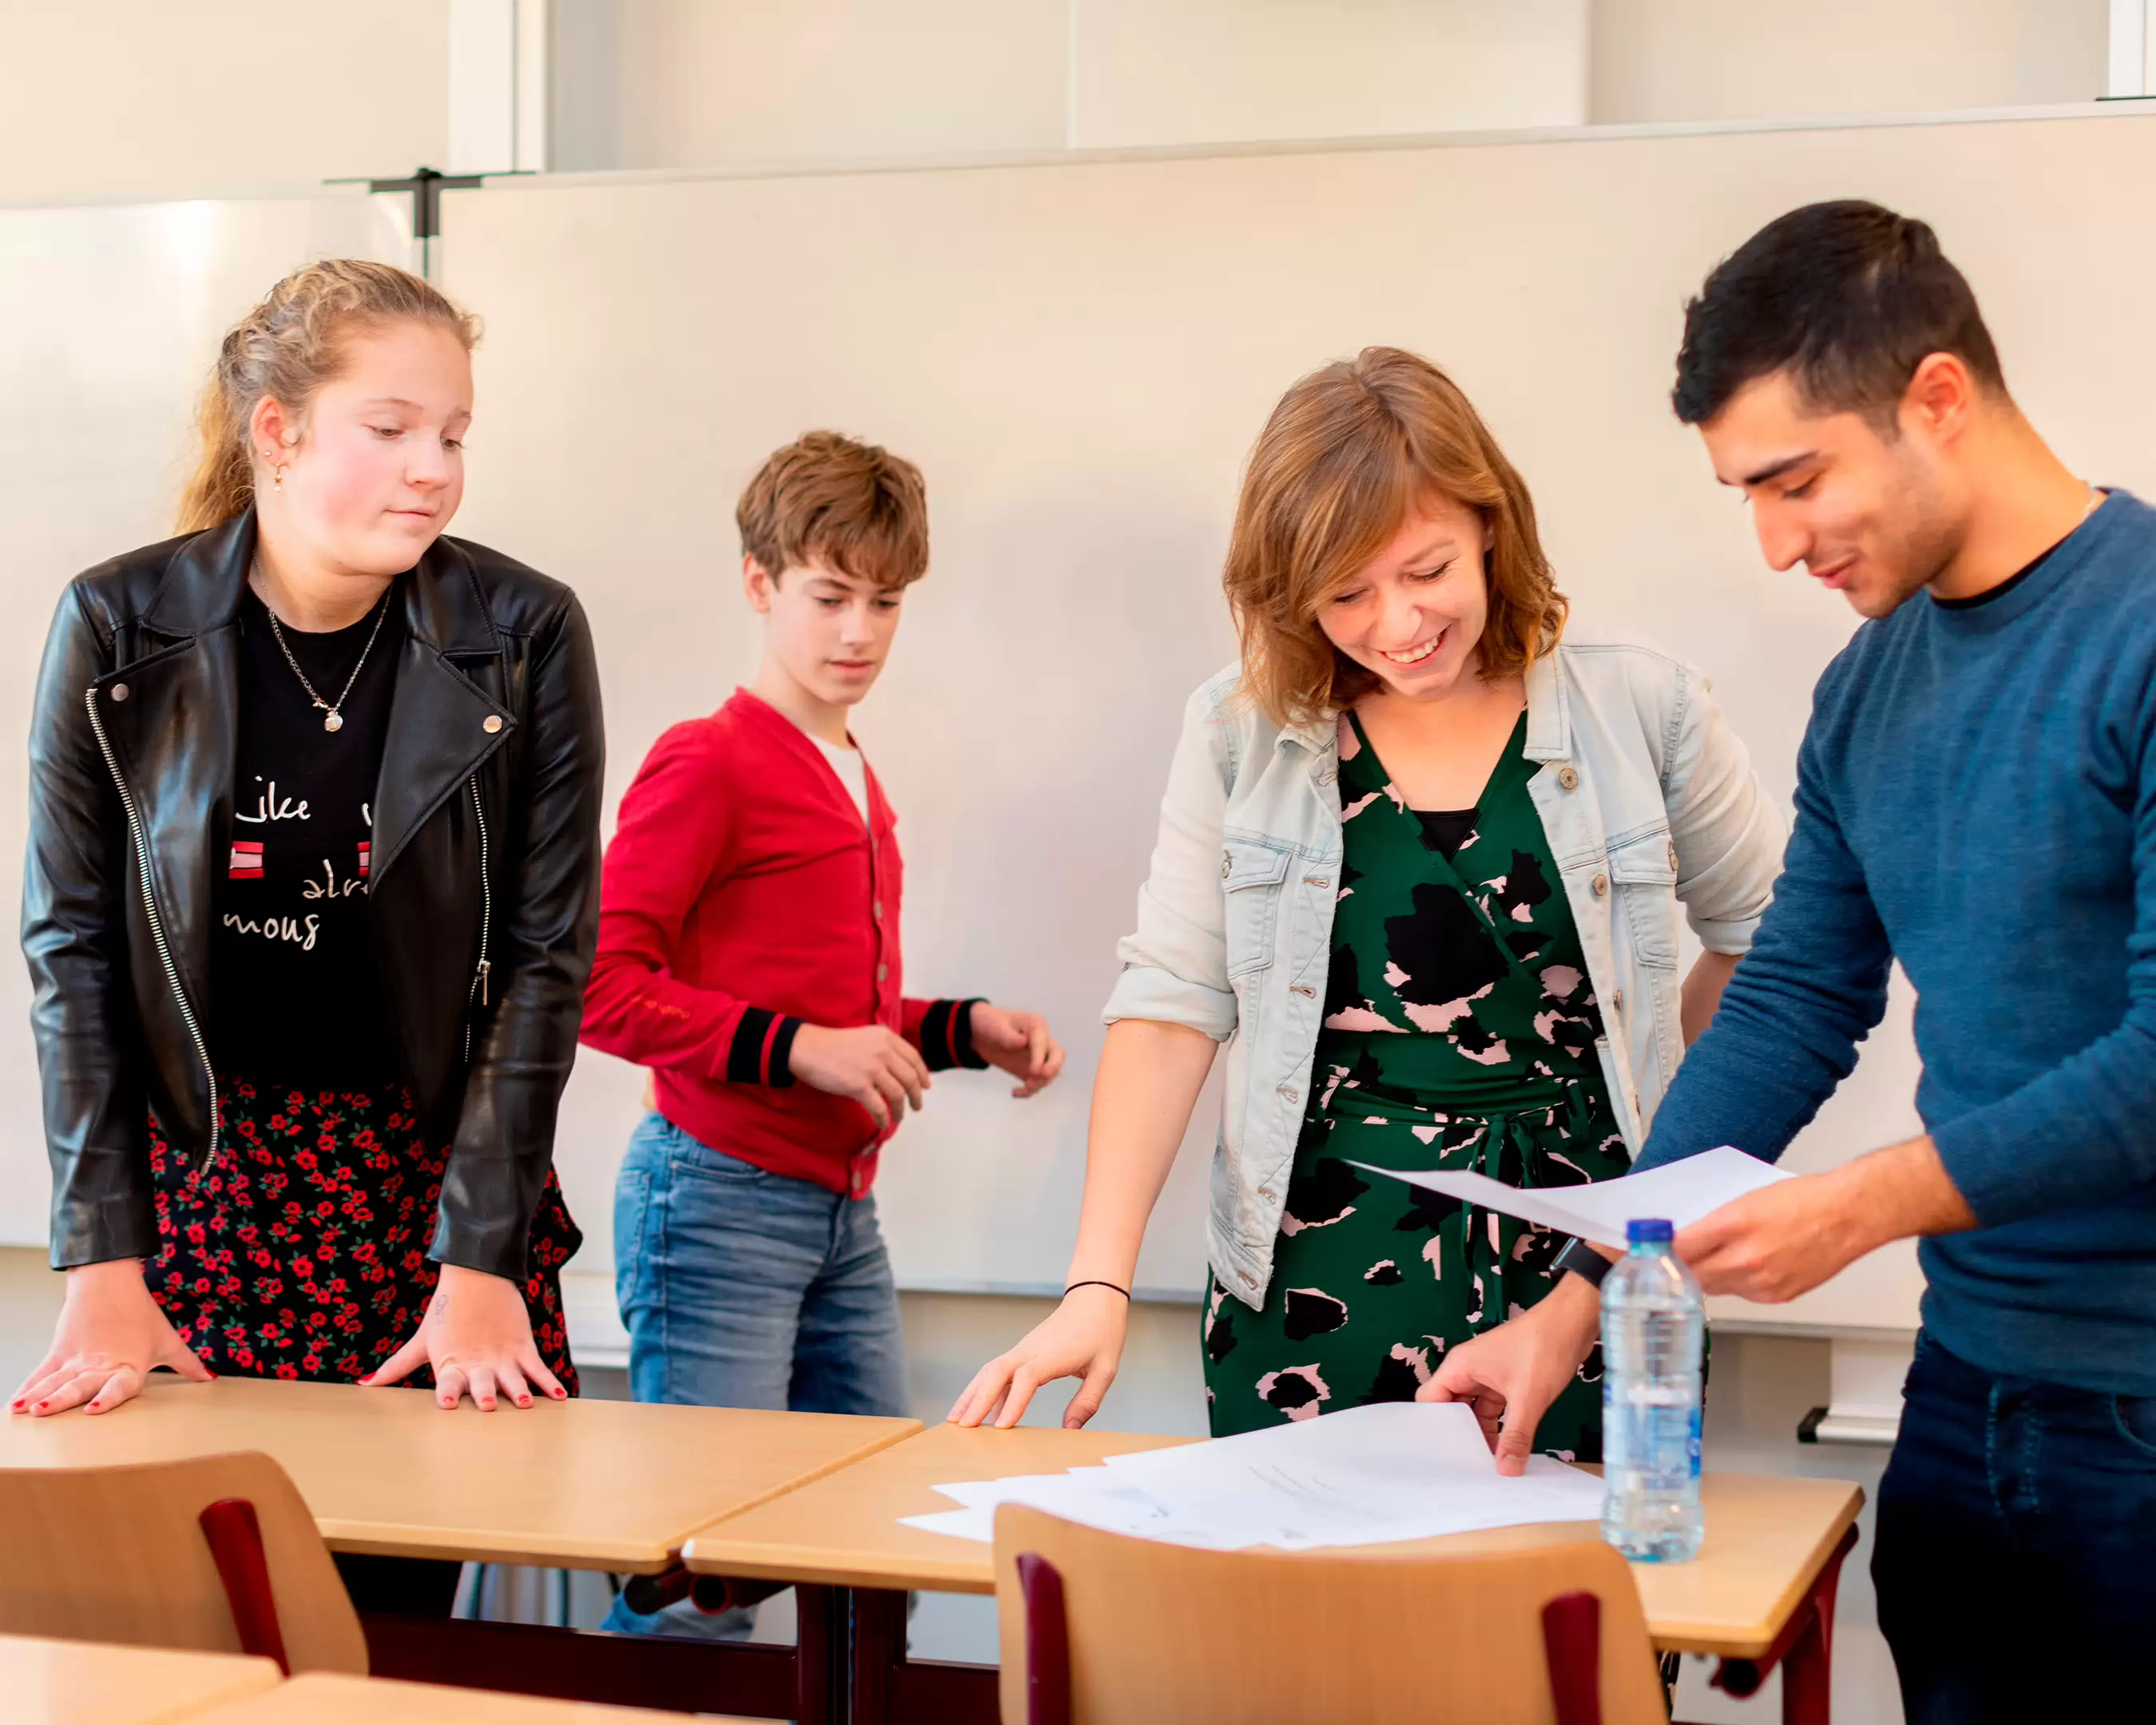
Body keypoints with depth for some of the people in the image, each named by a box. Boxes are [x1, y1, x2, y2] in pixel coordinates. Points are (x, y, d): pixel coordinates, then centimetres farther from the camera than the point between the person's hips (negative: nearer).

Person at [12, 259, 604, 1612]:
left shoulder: (523, 637, -5)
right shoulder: (116, 629, -4)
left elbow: (545, 955, -4)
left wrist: (481, 1268, -10)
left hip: (438, 1175, 0)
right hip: (200, 1175, 0)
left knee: (406, 1594, -2)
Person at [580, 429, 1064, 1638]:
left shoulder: (858, 782, 16)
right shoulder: (707, 764, -9)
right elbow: (602, 986, -16)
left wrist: (966, 1032, 9)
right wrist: (798, 1048, -21)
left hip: (846, 1215, 8)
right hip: (721, 1198, -8)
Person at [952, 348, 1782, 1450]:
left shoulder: (1643, 714, -1)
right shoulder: (1240, 736, 1)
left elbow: (1766, 935, 13)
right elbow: (1171, 1006, -3)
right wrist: (1099, 1285, -11)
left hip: (1585, 1280, 0)